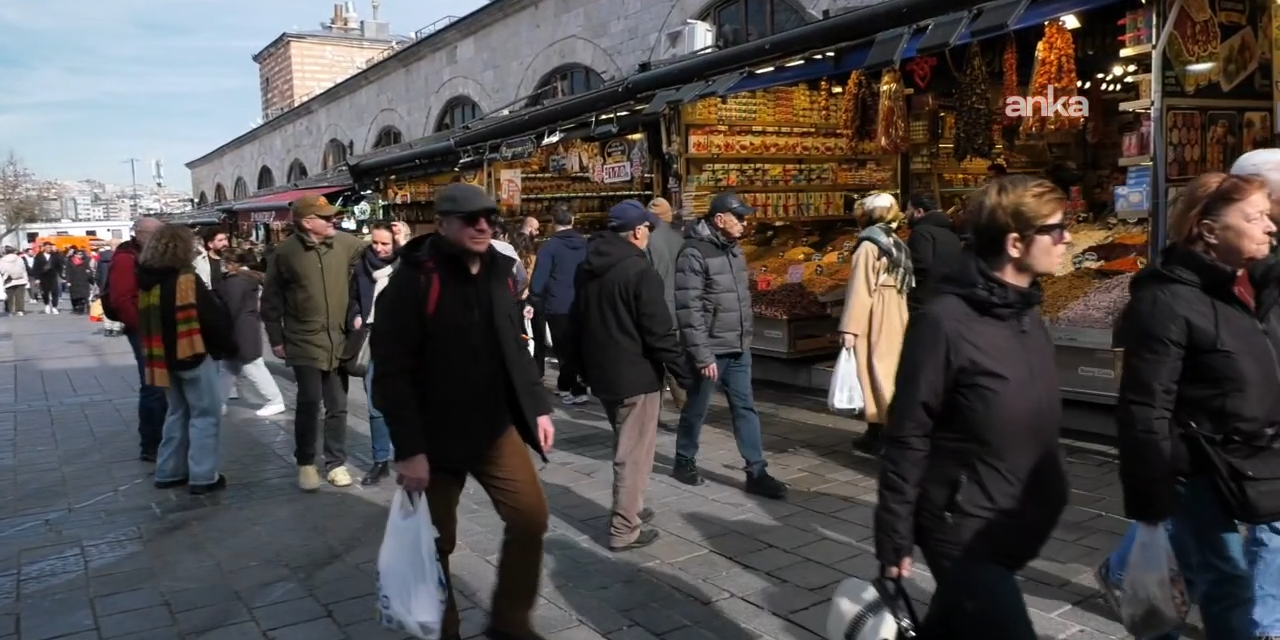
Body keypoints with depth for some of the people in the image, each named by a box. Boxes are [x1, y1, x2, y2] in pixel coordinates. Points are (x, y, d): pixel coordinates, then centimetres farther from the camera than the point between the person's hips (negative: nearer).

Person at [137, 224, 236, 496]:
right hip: (194, 354, -7)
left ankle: (169, 472, 22)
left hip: (165, 356, 7)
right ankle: (203, 476, 1)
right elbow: (216, 318, -17)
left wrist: (157, 351, 19)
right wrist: (227, 346, -2)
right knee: (205, 415, 1)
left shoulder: (148, 283, 4)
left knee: (177, 412, 19)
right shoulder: (187, 281, -17)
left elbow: (146, 321, 12)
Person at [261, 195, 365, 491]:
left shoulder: (346, 243, -4)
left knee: (337, 406, 10)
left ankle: (335, 462, 24)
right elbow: (271, 299, 1)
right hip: (304, 341, -3)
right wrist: (276, 338, 1)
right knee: (309, 401, -6)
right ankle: (305, 462, 15)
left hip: (338, 340, 3)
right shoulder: (286, 252, -6)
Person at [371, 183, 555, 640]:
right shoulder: (415, 278, -14)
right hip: (436, 434, -5)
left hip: (496, 426, 5)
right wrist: (408, 447, -20)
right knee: (437, 541, 9)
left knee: (531, 517, 2)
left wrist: (537, 407, 10)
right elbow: (391, 370, -17)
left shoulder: (498, 272, 6)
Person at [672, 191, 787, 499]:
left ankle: (756, 472, 12)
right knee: (696, 409, 9)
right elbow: (689, 310, -21)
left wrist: (745, 338, 16)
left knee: (745, 408, 7)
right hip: (710, 350, -7)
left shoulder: (734, 249, 8)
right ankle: (684, 462, 28)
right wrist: (702, 356, -21)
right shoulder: (694, 253, -18)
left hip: (739, 349, 7)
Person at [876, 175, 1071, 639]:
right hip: (966, 532, -8)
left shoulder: (1027, 313, 5)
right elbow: (907, 438, -18)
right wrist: (894, 539, -14)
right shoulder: (945, 320, -20)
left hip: (1020, 528, 8)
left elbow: (1038, 426, 12)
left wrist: (1048, 496, 16)